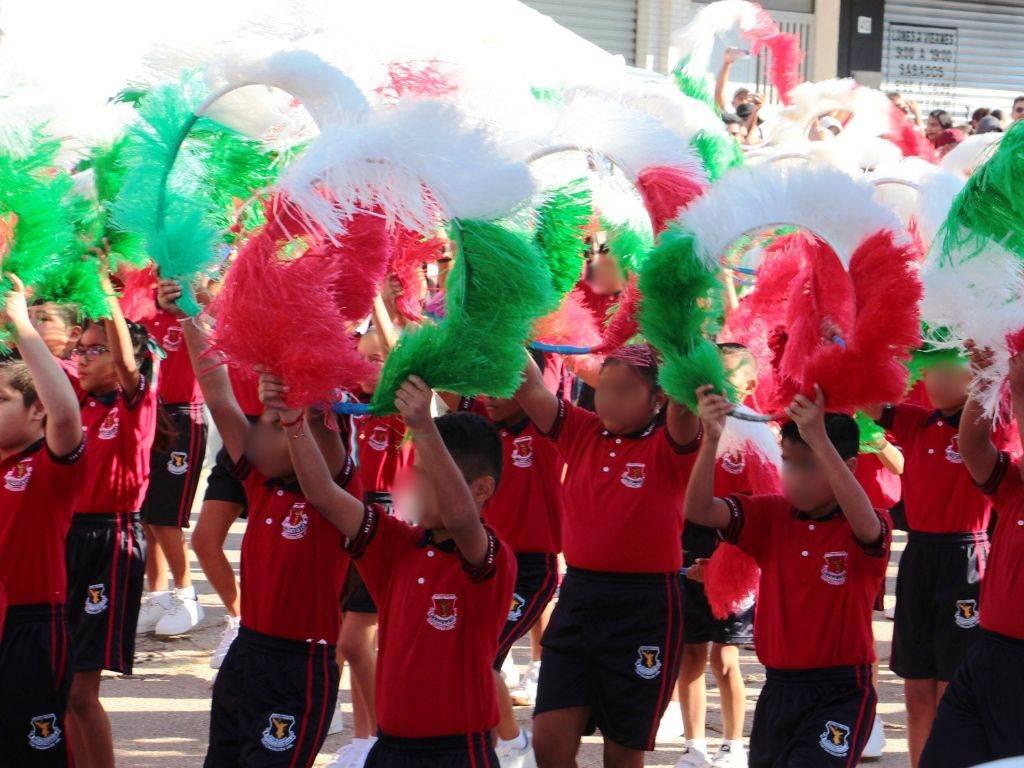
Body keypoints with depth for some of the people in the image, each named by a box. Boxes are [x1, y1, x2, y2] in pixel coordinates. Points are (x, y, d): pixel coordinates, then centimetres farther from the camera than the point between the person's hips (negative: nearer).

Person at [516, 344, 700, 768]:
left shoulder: (669, 447, -7)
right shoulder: (581, 432, 5)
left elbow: (683, 406, -27)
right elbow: (530, 389, -5)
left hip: (645, 609, -4)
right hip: (577, 598, 4)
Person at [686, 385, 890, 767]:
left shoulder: (869, 529, -10)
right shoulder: (772, 516, 3)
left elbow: (863, 523, -35)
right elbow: (699, 510, -10)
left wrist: (819, 439, -44)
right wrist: (711, 439, -27)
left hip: (840, 694, -6)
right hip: (778, 688, 6)